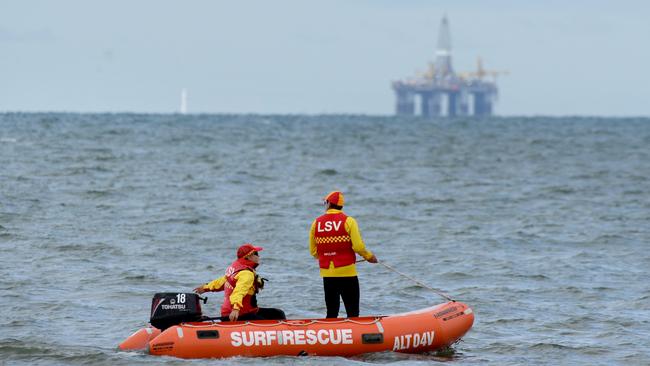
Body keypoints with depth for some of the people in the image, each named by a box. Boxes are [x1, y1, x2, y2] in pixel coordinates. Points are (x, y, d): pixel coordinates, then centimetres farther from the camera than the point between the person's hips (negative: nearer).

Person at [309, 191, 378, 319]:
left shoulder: (316, 223, 4)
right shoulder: (348, 221, -6)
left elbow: (313, 251, 9)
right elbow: (358, 247, -14)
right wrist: (369, 256, 5)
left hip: (326, 274, 4)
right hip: (347, 273, -4)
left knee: (331, 313, 11)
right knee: (353, 313, 0)